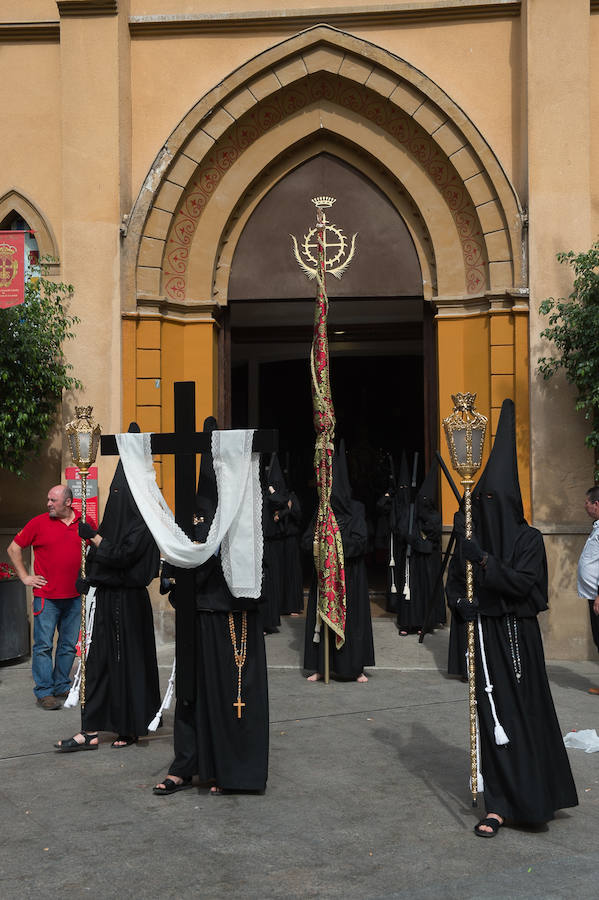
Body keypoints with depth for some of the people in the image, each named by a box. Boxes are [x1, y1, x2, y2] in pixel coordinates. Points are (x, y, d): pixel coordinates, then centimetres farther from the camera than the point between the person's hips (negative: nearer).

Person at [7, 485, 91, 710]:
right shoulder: (39, 523, -3)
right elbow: (13, 549, 5)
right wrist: (25, 577, 0)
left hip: (74, 597, 3)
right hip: (46, 596, -3)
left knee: (69, 645, 10)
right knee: (43, 645, -4)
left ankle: (62, 687, 22)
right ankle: (44, 692, 3)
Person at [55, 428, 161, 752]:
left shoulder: (142, 524, -12)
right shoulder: (116, 517, 13)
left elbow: (121, 556, -20)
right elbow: (102, 555, 16)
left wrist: (94, 537, -11)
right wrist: (88, 579, 0)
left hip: (127, 602, -8)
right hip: (106, 599, 8)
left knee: (128, 660, 0)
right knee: (99, 660, 8)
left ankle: (131, 728, 12)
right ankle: (91, 731, 12)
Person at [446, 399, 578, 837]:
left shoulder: (529, 539, -4)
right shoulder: (474, 539, 7)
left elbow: (522, 583, -15)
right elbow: (454, 581, 14)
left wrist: (485, 560, -21)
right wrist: (461, 602, -6)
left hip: (518, 635, -3)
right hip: (484, 635, 3)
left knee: (526, 712, 2)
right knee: (493, 716, 1)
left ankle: (535, 796, 17)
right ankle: (500, 804, 4)